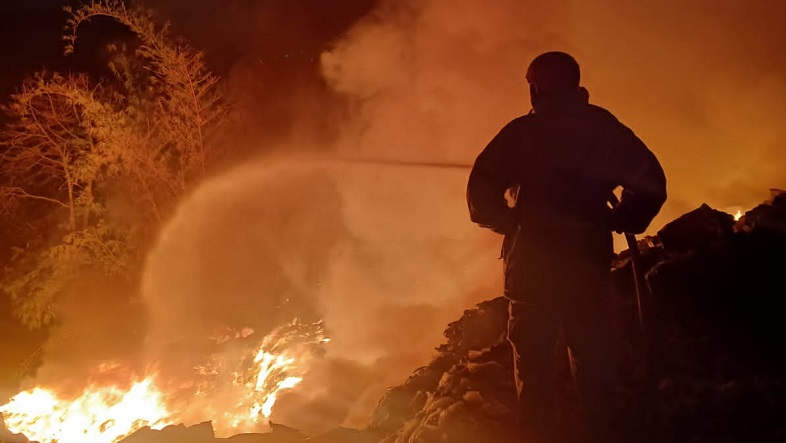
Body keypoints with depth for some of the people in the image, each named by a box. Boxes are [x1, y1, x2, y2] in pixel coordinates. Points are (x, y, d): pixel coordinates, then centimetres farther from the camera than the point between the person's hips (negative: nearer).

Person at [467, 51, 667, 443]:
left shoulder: (522, 132, 1)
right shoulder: (604, 127, 8)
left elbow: (481, 190, -6)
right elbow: (650, 182, 2)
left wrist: (509, 223, 6)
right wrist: (622, 221, 9)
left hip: (533, 256, -2)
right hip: (589, 256, 2)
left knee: (534, 357, 4)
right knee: (595, 356, 10)